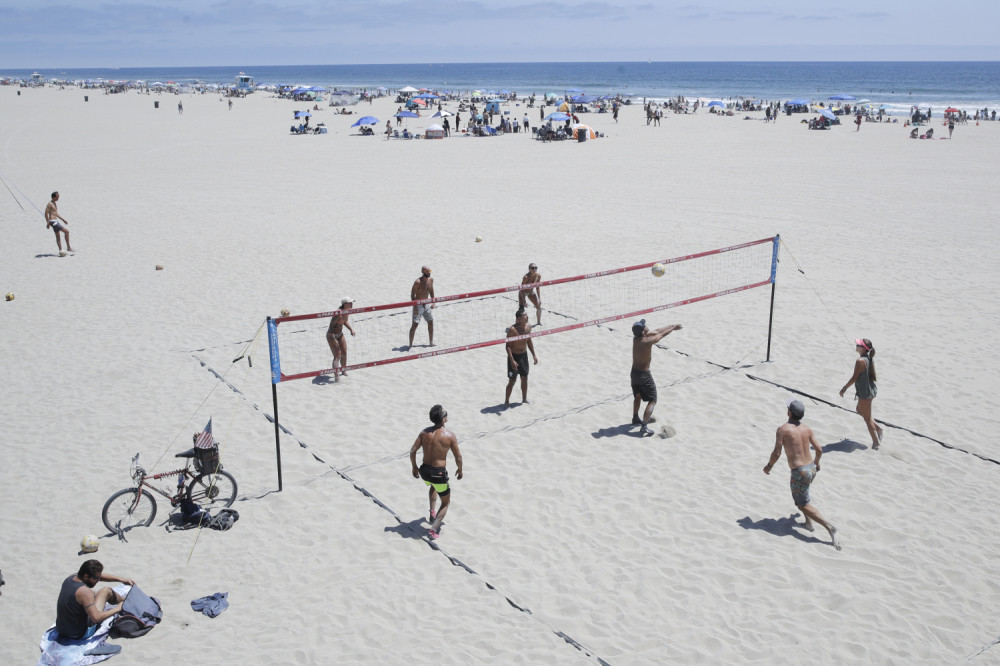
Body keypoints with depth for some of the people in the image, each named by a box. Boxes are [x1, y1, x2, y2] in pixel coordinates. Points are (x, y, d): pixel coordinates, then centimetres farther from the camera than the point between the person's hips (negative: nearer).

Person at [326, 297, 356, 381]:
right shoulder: (338, 314, -30)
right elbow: (331, 326, -27)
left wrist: (351, 329, 3)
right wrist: (333, 339, -34)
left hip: (340, 334, 8)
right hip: (332, 335, -8)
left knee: (344, 354, 13)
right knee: (337, 355, -12)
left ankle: (344, 371, 36)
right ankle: (336, 376, -5)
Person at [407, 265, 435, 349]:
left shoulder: (431, 279, 0)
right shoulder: (418, 282, -21)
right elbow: (412, 294, -17)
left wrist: (433, 302, 13)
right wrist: (415, 307, -21)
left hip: (426, 304, 7)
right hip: (418, 305, -7)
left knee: (431, 322, 13)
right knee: (415, 324, -9)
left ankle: (431, 342, 26)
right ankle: (410, 344, -3)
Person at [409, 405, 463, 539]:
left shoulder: (424, 432, -2)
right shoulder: (450, 435, -13)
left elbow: (412, 451, -2)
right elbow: (458, 457, -7)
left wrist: (414, 467, 13)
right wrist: (460, 470, 13)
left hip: (424, 471, 5)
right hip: (439, 473, -5)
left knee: (433, 486, 41)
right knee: (446, 502, 17)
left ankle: (432, 513, 35)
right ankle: (434, 529, 0)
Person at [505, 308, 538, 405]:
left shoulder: (528, 326, -2)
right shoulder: (513, 330, -22)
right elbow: (508, 346, -20)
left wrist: (533, 355, 13)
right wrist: (512, 360, -26)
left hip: (524, 355, 6)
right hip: (514, 356, -6)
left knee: (524, 378, 13)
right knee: (512, 380, -1)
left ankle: (524, 399, 29)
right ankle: (506, 401, 13)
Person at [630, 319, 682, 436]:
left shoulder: (635, 338, -4)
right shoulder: (648, 342, -26)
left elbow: (656, 331, 7)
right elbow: (662, 334, -10)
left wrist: (671, 326, 15)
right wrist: (673, 327, 9)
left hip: (634, 372, 8)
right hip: (644, 374, -8)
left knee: (638, 396, 29)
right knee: (652, 401, 2)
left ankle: (635, 419, 45)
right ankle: (644, 426, -8)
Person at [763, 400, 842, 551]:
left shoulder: (783, 429, -12)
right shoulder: (807, 429, 4)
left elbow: (776, 453, -12)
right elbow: (819, 450, 10)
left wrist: (768, 466, 6)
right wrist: (817, 463, 31)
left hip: (799, 473, -7)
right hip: (812, 469, 7)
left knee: (803, 505, 6)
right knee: (798, 493, 33)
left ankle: (829, 528, -9)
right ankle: (808, 521, 26)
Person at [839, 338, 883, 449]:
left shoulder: (860, 361, -24)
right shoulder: (869, 358, 3)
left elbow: (854, 377, -20)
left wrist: (844, 388, -9)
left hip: (865, 393, -9)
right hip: (871, 390, 9)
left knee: (867, 418, 5)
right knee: (859, 410, 28)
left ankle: (876, 442, 14)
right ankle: (877, 428, 27)